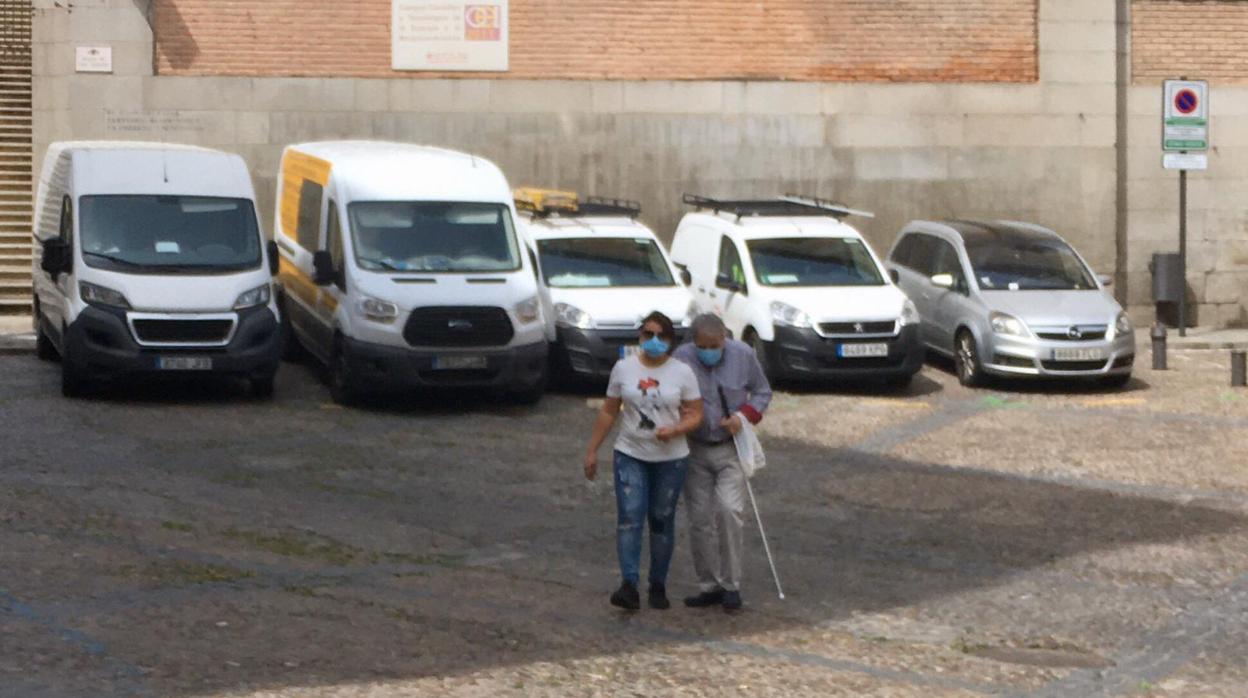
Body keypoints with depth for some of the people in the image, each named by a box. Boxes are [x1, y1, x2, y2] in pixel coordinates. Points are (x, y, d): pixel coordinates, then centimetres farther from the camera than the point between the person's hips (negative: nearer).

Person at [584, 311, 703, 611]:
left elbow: (695, 415, -1)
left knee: (662, 522, 7)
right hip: (630, 455, 0)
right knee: (629, 518, -13)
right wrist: (592, 450, 7)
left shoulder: (682, 373, -1)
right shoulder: (623, 368, 3)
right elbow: (608, 413, 8)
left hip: (671, 459, 0)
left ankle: (658, 586, 18)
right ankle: (629, 586, -19)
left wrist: (674, 430, -21)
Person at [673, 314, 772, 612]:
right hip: (694, 450, 1)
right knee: (699, 520, 2)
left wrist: (744, 416, -11)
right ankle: (709, 586, 15)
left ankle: (731, 585, -6)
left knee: (728, 510, -17)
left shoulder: (743, 355, -5)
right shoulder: (681, 359, -9)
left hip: (731, 449, -1)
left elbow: (763, 392, 6)